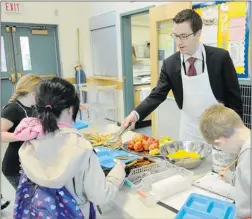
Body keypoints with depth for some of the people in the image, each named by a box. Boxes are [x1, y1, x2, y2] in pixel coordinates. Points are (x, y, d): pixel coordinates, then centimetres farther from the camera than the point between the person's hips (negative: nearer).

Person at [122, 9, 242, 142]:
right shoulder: (170, 64, -6)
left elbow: (234, 97, -6)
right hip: (189, 131, 2)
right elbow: (157, 95, -7)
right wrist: (136, 114, -23)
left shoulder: (220, 57, -12)